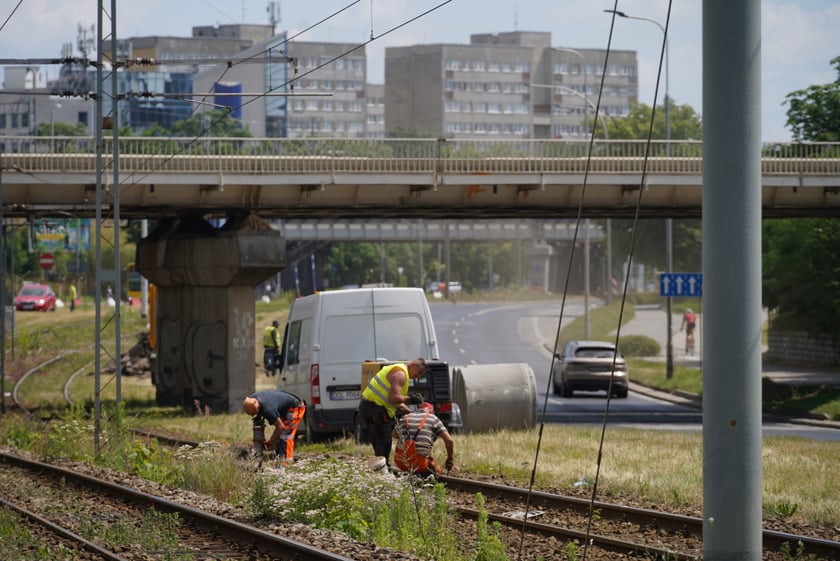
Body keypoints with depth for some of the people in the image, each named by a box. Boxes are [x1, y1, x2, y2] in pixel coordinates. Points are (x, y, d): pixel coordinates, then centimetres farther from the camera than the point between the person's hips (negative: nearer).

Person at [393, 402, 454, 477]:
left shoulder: (404, 418, 14)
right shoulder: (433, 419, 5)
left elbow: (395, 435, 32)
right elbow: (449, 440, 1)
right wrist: (449, 460, 14)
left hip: (400, 462, 4)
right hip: (419, 464, -4)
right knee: (436, 471, 23)